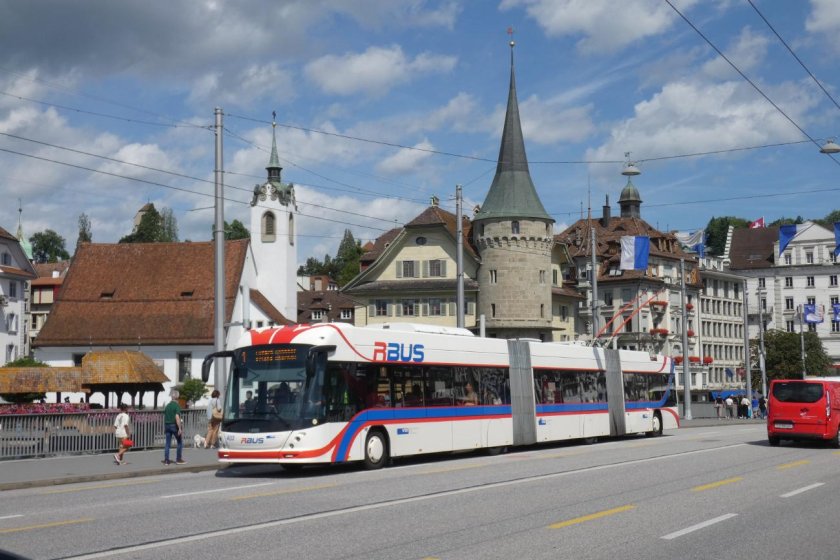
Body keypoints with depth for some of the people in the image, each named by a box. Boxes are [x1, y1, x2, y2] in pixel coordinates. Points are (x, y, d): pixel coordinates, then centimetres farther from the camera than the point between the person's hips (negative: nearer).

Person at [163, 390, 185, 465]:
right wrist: (180, 428, -21)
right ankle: (178, 459, 7)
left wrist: (164, 428, 20)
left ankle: (166, 460, 3)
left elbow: (164, 417, 12)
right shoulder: (177, 406, -12)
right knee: (180, 442, 8)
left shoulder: (167, 405, 8)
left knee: (167, 444, 7)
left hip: (167, 425, 6)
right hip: (174, 425, -6)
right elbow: (177, 417, -21)